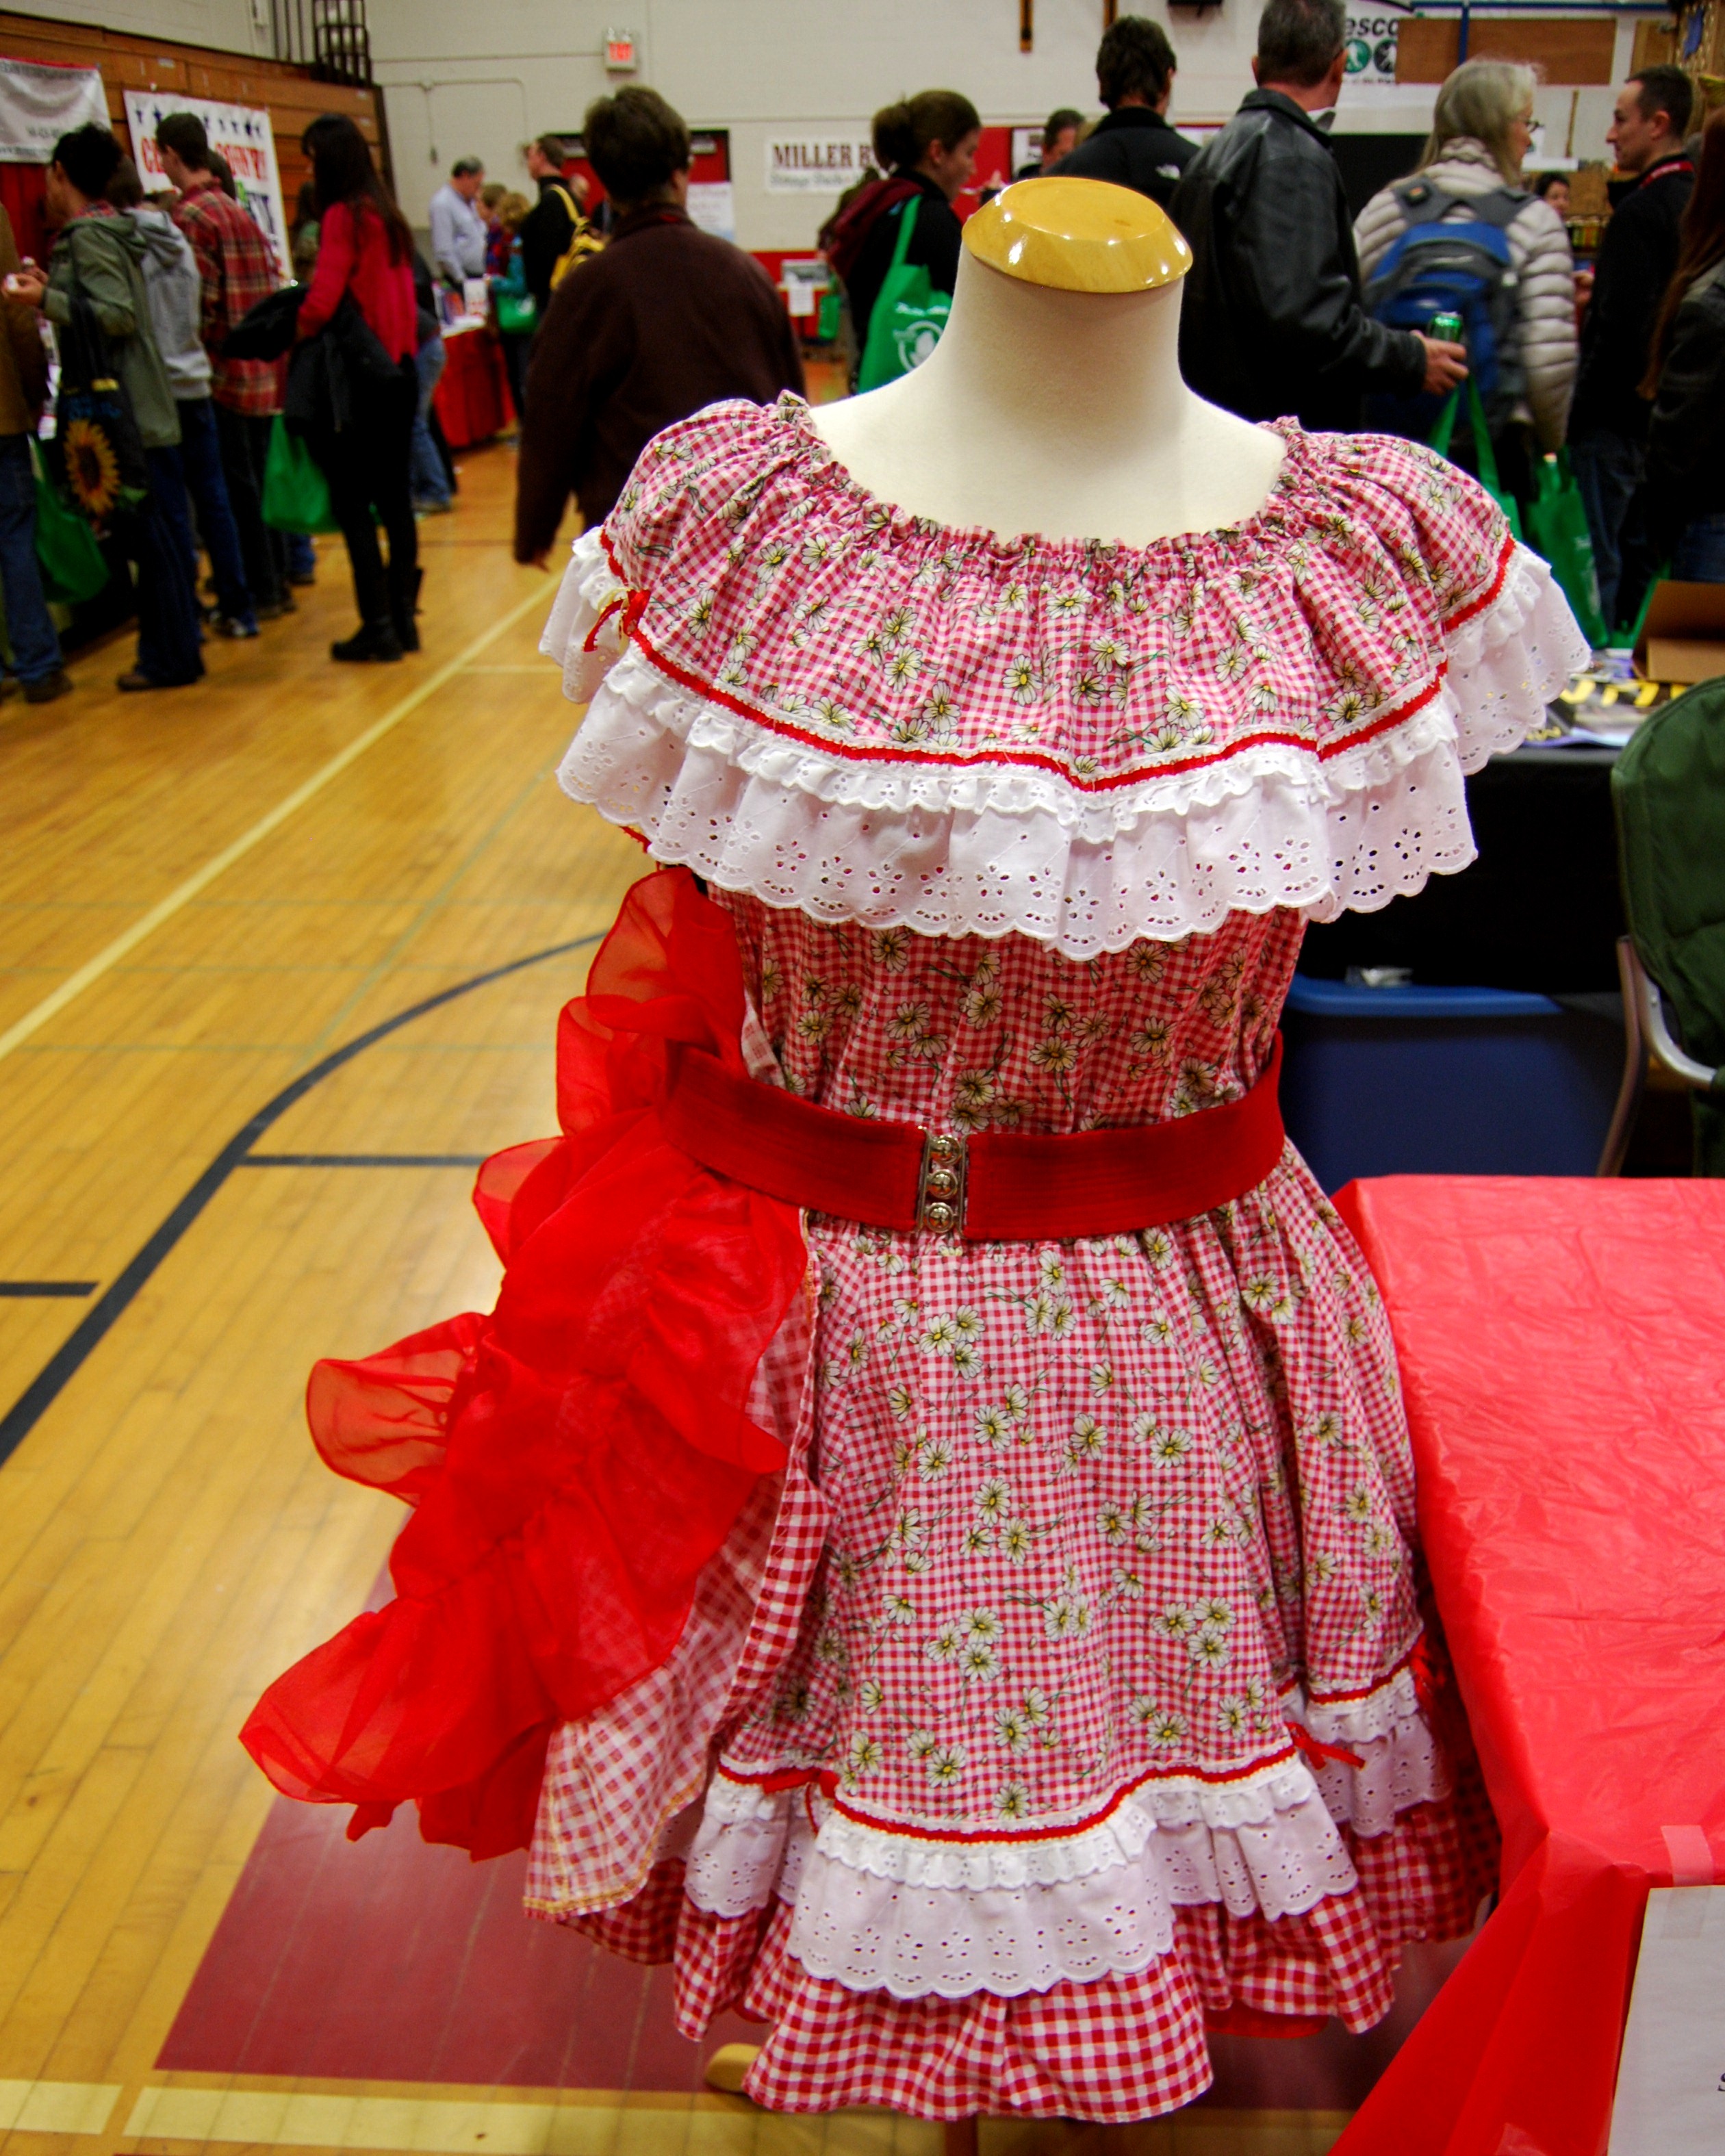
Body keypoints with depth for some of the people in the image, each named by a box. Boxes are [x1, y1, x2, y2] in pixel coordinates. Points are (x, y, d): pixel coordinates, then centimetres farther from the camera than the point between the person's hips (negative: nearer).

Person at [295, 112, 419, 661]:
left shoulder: (345, 216, -11)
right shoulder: (386, 213, 13)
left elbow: (322, 302, -19)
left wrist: (293, 334, -4)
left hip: (360, 375, -8)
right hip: (399, 369, 8)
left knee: (352, 501, -3)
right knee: (393, 497, 11)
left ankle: (378, 625, -5)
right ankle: (402, 617, 15)